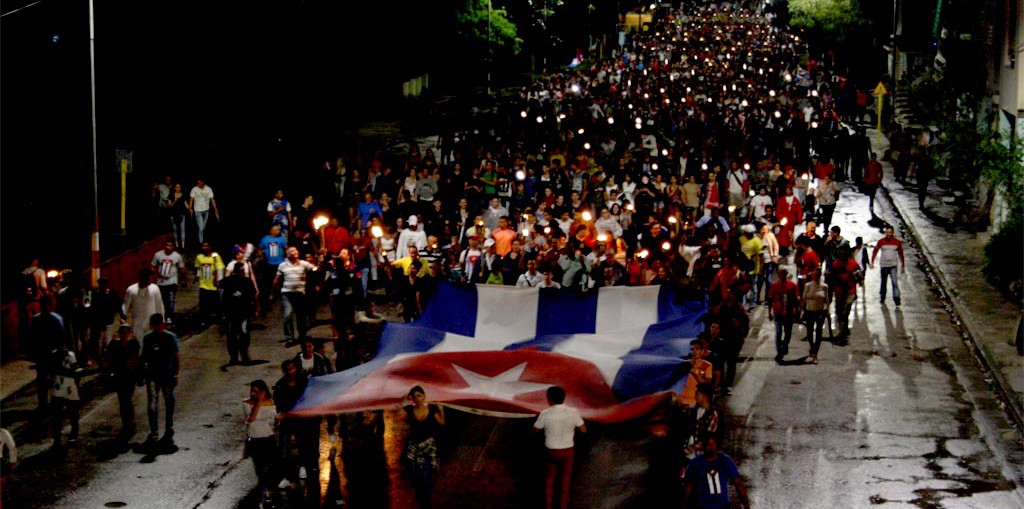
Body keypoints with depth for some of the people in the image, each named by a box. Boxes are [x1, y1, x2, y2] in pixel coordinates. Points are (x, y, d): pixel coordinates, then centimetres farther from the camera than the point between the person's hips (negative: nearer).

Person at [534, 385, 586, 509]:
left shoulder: (545, 414, -19)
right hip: (567, 450, 1)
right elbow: (583, 429, -5)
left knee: (549, 479, 19)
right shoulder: (572, 412, -16)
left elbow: (536, 429, -2)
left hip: (551, 451, -1)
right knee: (565, 480, 16)